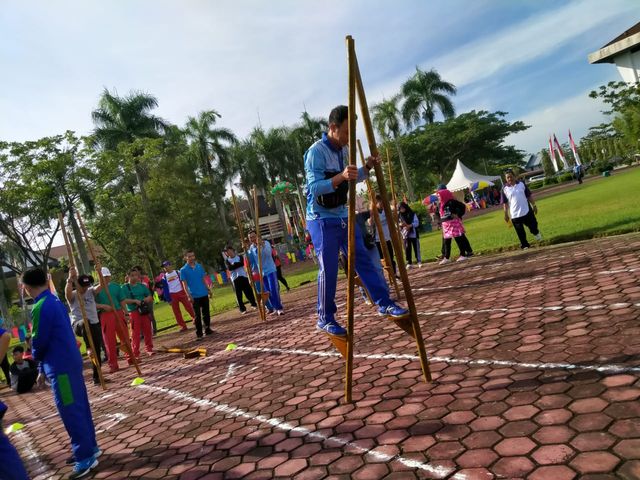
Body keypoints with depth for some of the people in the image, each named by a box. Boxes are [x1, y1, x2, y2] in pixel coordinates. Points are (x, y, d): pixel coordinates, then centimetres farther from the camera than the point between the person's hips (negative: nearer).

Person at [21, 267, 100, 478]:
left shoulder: (40, 308, -18)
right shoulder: (55, 301, 10)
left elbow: (39, 342, -14)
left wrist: (37, 359, 11)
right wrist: (42, 369, 19)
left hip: (60, 367, -9)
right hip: (71, 361, 9)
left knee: (71, 413, -1)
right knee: (80, 407, 17)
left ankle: (86, 458, 7)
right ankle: (90, 447, 28)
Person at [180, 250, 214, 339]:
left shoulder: (199, 266, 6)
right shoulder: (183, 270, -5)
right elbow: (184, 284, -6)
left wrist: (209, 289, 9)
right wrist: (189, 295, -14)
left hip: (204, 294, 4)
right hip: (194, 296, -4)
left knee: (206, 313, 11)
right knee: (197, 315, 0)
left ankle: (207, 329, 23)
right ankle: (199, 333, 9)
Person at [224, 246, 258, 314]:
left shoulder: (240, 257, 8)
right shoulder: (227, 260, 8)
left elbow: (242, 263, -12)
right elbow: (229, 268, -10)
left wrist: (234, 264, -13)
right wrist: (237, 264, -12)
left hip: (243, 276, 0)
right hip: (235, 278, 0)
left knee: (249, 291, 1)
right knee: (238, 294, -1)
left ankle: (254, 304, 18)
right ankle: (243, 309, 6)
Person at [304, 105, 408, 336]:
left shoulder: (345, 150, 8)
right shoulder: (316, 152, -16)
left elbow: (352, 179, 18)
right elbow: (314, 188, -24)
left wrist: (367, 167, -2)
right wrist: (341, 176, -38)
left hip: (344, 215, 7)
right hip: (322, 219, -7)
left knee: (363, 260, 6)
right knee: (329, 269, -4)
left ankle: (384, 303, 14)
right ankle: (325, 319, 10)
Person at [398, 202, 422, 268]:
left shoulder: (412, 214, -2)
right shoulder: (399, 216, 2)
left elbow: (417, 223, -5)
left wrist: (410, 225, -20)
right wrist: (400, 225, -19)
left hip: (413, 234, -1)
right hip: (405, 235, 1)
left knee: (416, 248, 4)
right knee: (407, 249, 1)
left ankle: (419, 261, 14)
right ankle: (409, 263, 8)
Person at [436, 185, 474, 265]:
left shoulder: (451, 202, -13)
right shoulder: (441, 204, 10)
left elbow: (462, 206, -15)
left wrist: (458, 215, -15)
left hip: (454, 223, -8)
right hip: (446, 225, 8)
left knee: (459, 239, 0)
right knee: (446, 241, 7)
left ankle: (463, 255, 9)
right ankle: (446, 257, 12)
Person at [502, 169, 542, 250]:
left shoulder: (521, 184, 1)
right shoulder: (504, 189, -4)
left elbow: (529, 196, 7)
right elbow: (505, 203, 0)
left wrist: (534, 205, 5)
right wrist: (506, 214, -1)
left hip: (527, 211, 1)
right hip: (515, 215, -1)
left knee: (533, 225, 12)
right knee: (520, 232, 4)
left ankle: (536, 233, 45)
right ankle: (525, 245, 19)